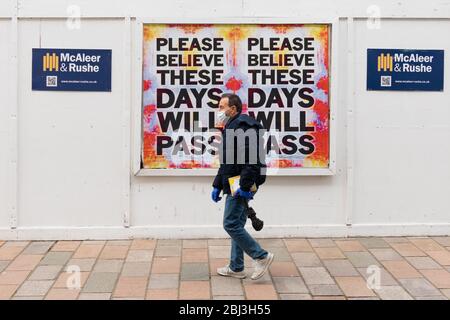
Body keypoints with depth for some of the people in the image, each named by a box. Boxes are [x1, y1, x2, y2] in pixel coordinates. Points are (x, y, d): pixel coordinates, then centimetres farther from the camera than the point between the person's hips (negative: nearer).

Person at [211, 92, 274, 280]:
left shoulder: (242, 127, -15)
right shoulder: (230, 128, 19)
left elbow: (251, 159, -25)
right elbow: (226, 162, 24)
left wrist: (245, 186, -26)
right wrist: (217, 186, 21)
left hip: (240, 187, -11)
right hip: (234, 187, 11)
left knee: (231, 224, -8)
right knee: (237, 224, 13)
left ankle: (261, 256, 0)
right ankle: (236, 268, 21)